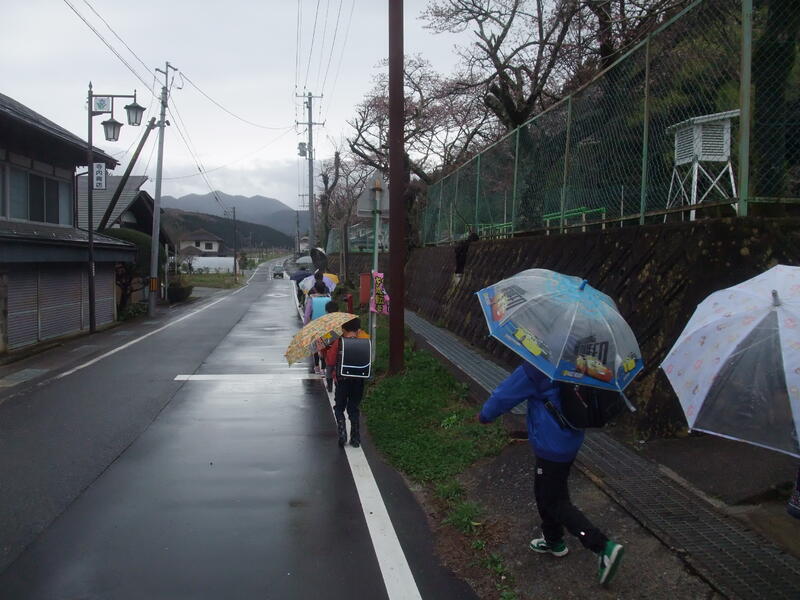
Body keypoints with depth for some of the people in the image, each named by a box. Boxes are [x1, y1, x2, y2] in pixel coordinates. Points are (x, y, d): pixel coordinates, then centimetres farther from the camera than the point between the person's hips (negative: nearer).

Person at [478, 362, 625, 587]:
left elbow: (506, 394, -13)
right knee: (544, 493, 25)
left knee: (556, 503, 4)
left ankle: (604, 547, -3)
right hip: (570, 440, 8)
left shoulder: (537, 369, -25)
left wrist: (485, 415, 5)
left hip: (551, 447, -8)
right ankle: (553, 541, 41)